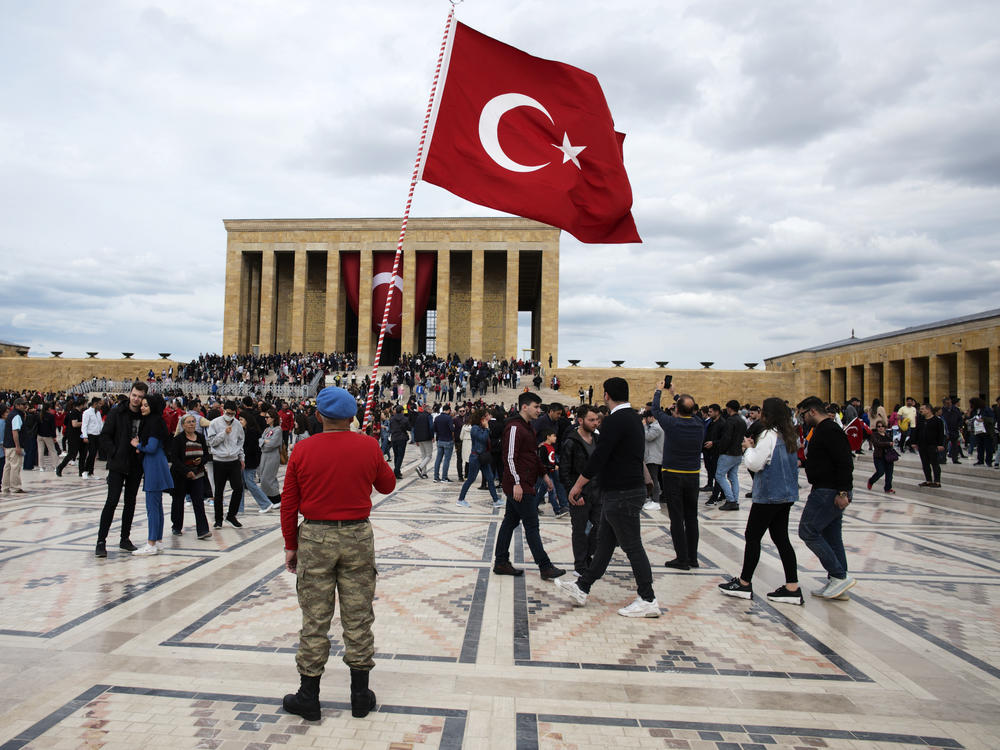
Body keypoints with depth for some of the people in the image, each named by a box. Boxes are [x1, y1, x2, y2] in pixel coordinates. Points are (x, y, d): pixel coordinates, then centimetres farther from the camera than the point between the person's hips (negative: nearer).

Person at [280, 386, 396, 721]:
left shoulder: (302, 450, -5)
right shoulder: (368, 446, -5)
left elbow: (288, 503, -1)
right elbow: (387, 485, 11)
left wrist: (291, 546, 10)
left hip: (314, 537, 0)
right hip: (358, 537, 1)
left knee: (314, 620, 9)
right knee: (358, 617, 10)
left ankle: (308, 697, 21)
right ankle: (360, 695, 21)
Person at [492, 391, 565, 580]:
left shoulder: (527, 426, 17)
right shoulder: (515, 427, -16)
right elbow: (510, 457, -21)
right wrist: (517, 483, -23)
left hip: (524, 485, 10)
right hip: (519, 486, -10)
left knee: (510, 522, 13)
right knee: (532, 526, -4)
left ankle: (501, 563, 20)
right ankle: (545, 567, 3)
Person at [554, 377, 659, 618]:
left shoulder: (615, 421, -18)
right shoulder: (633, 417, 13)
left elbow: (599, 456, -21)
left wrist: (578, 485, -12)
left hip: (622, 494, -10)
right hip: (630, 488, 10)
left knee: (631, 545, -2)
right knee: (604, 541, 14)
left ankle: (648, 600, 7)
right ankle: (581, 588, 23)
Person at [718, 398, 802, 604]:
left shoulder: (768, 435, -17)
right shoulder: (790, 436, 10)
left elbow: (754, 464, -19)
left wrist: (749, 448, -1)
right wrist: (754, 448, 9)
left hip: (768, 495, -9)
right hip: (787, 495, 9)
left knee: (752, 536, 2)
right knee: (781, 538, 10)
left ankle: (744, 583, 11)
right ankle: (792, 588, 9)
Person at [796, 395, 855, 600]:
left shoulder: (829, 430, -15)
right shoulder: (823, 429, 19)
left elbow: (845, 463, -22)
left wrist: (842, 492, -25)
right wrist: (804, 461, 19)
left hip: (829, 493, -11)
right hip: (833, 493, 11)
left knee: (808, 531, -9)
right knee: (831, 536, 12)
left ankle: (840, 576, -6)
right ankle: (837, 583, 17)